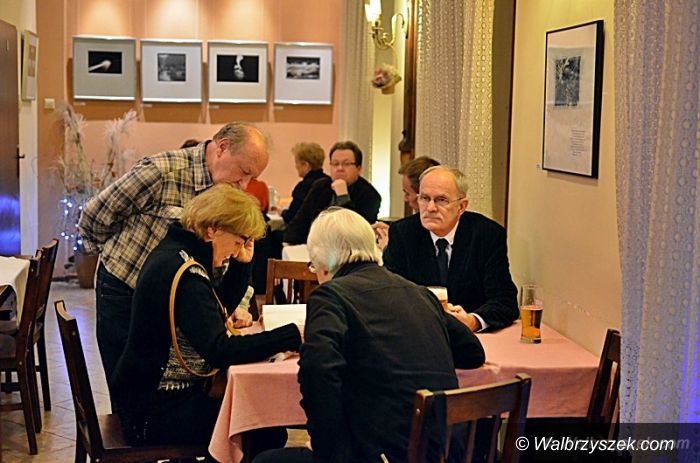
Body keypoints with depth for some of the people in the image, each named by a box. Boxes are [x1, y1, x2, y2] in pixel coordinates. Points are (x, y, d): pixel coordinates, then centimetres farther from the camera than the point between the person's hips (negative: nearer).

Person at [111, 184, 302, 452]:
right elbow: (220, 351, -33)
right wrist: (294, 335, -32)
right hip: (154, 414, -10)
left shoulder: (174, 252, 7)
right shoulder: (184, 274, -23)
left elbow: (219, 311, 21)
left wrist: (242, 261, 6)